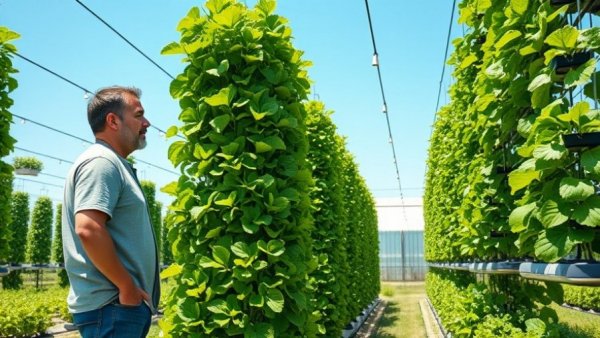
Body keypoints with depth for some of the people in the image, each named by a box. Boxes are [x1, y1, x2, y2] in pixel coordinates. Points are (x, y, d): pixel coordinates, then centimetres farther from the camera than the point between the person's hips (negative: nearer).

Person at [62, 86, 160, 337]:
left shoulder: (115, 165, 18)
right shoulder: (101, 161, -14)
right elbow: (88, 229, -27)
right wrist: (127, 286, -19)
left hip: (125, 302, 10)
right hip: (112, 306, -10)